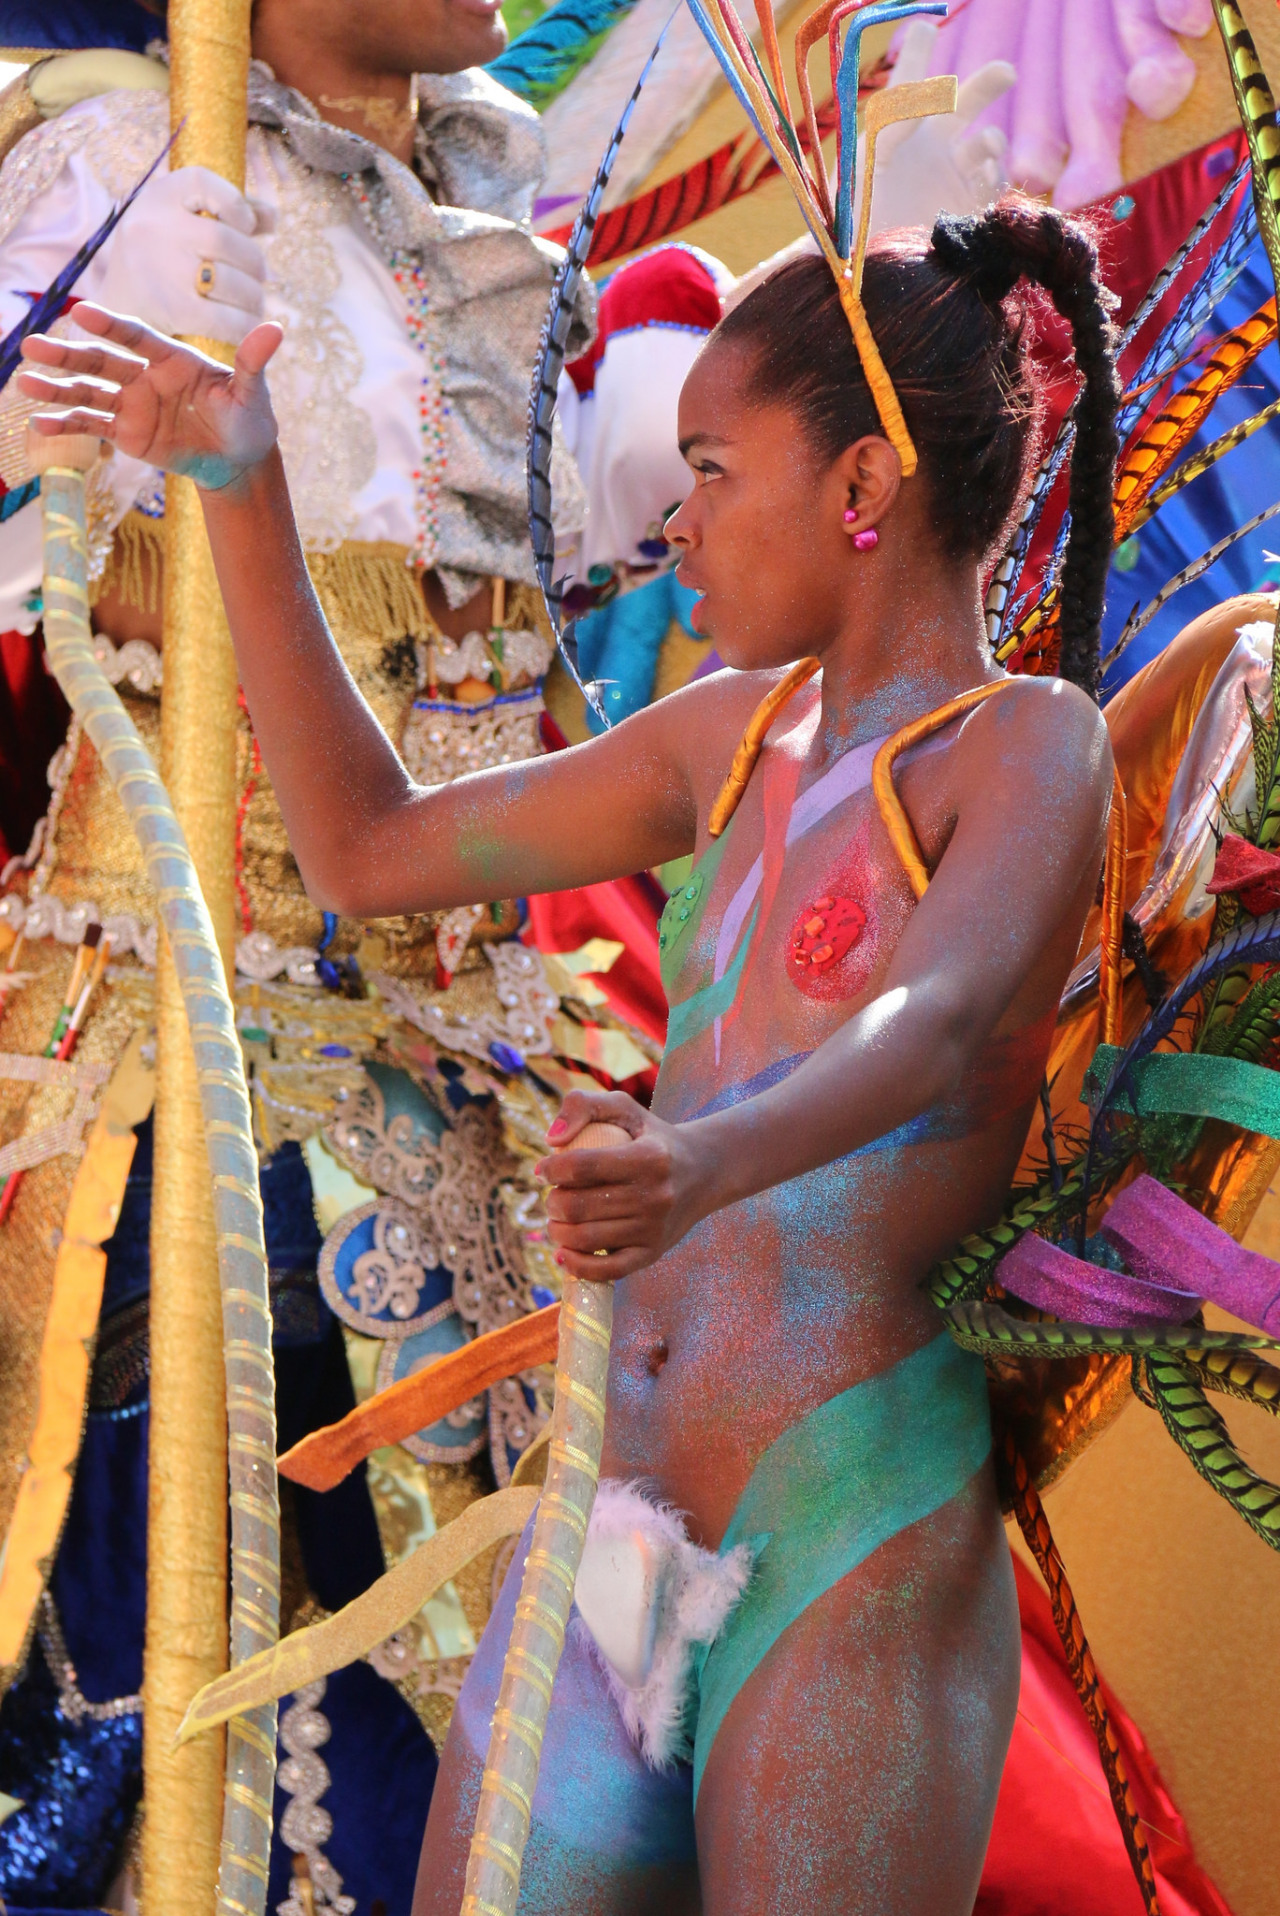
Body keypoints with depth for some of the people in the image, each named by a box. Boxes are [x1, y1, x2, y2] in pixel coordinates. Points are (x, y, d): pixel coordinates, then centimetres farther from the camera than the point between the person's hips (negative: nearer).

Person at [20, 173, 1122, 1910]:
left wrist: (706, 1163, -44)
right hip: (617, 1511, 6)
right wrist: (240, 491, 21)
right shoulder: (735, 737, 17)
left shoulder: (1030, 742, -3)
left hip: (856, 1543, -6)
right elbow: (369, 851, 24)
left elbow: (936, 1019, -23)